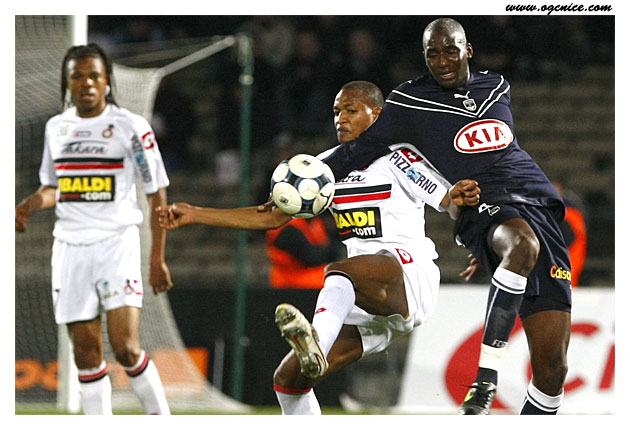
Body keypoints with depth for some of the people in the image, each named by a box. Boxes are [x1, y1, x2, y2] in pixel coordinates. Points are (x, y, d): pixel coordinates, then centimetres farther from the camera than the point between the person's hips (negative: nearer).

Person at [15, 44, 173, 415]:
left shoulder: (130, 126, -3)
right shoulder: (56, 127, 11)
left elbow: (157, 193, 0)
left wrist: (158, 259, -3)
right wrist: (32, 203, 2)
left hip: (117, 242, -5)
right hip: (70, 245, 5)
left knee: (126, 348, -14)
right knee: (86, 351, 3)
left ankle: (160, 417, 5)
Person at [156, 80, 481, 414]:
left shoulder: (394, 159, 3)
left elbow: (448, 204, -4)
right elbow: (271, 216, 23)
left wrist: (457, 199, -30)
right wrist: (195, 214, 17)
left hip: (410, 276, -8)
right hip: (367, 306, 8)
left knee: (339, 271, -39)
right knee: (288, 377, 2)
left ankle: (316, 345, -68)